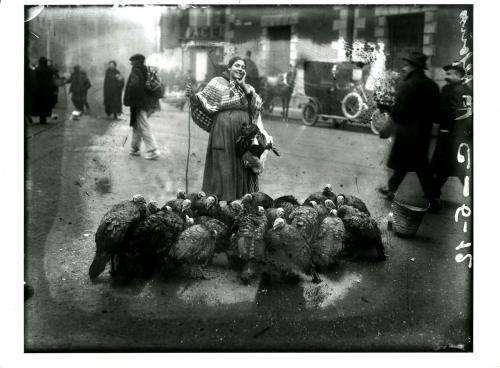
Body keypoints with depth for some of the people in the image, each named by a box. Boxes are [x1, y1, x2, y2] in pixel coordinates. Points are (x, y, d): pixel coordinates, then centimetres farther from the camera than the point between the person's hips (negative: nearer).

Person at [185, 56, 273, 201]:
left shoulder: (247, 87, 14)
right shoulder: (218, 82, 3)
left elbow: (257, 105, 0)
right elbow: (203, 99, -4)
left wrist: (244, 85, -5)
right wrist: (192, 96, -24)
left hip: (243, 133, 4)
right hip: (223, 131, -4)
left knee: (242, 167, 7)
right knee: (223, 166, -2)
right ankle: (220, 201, 7)